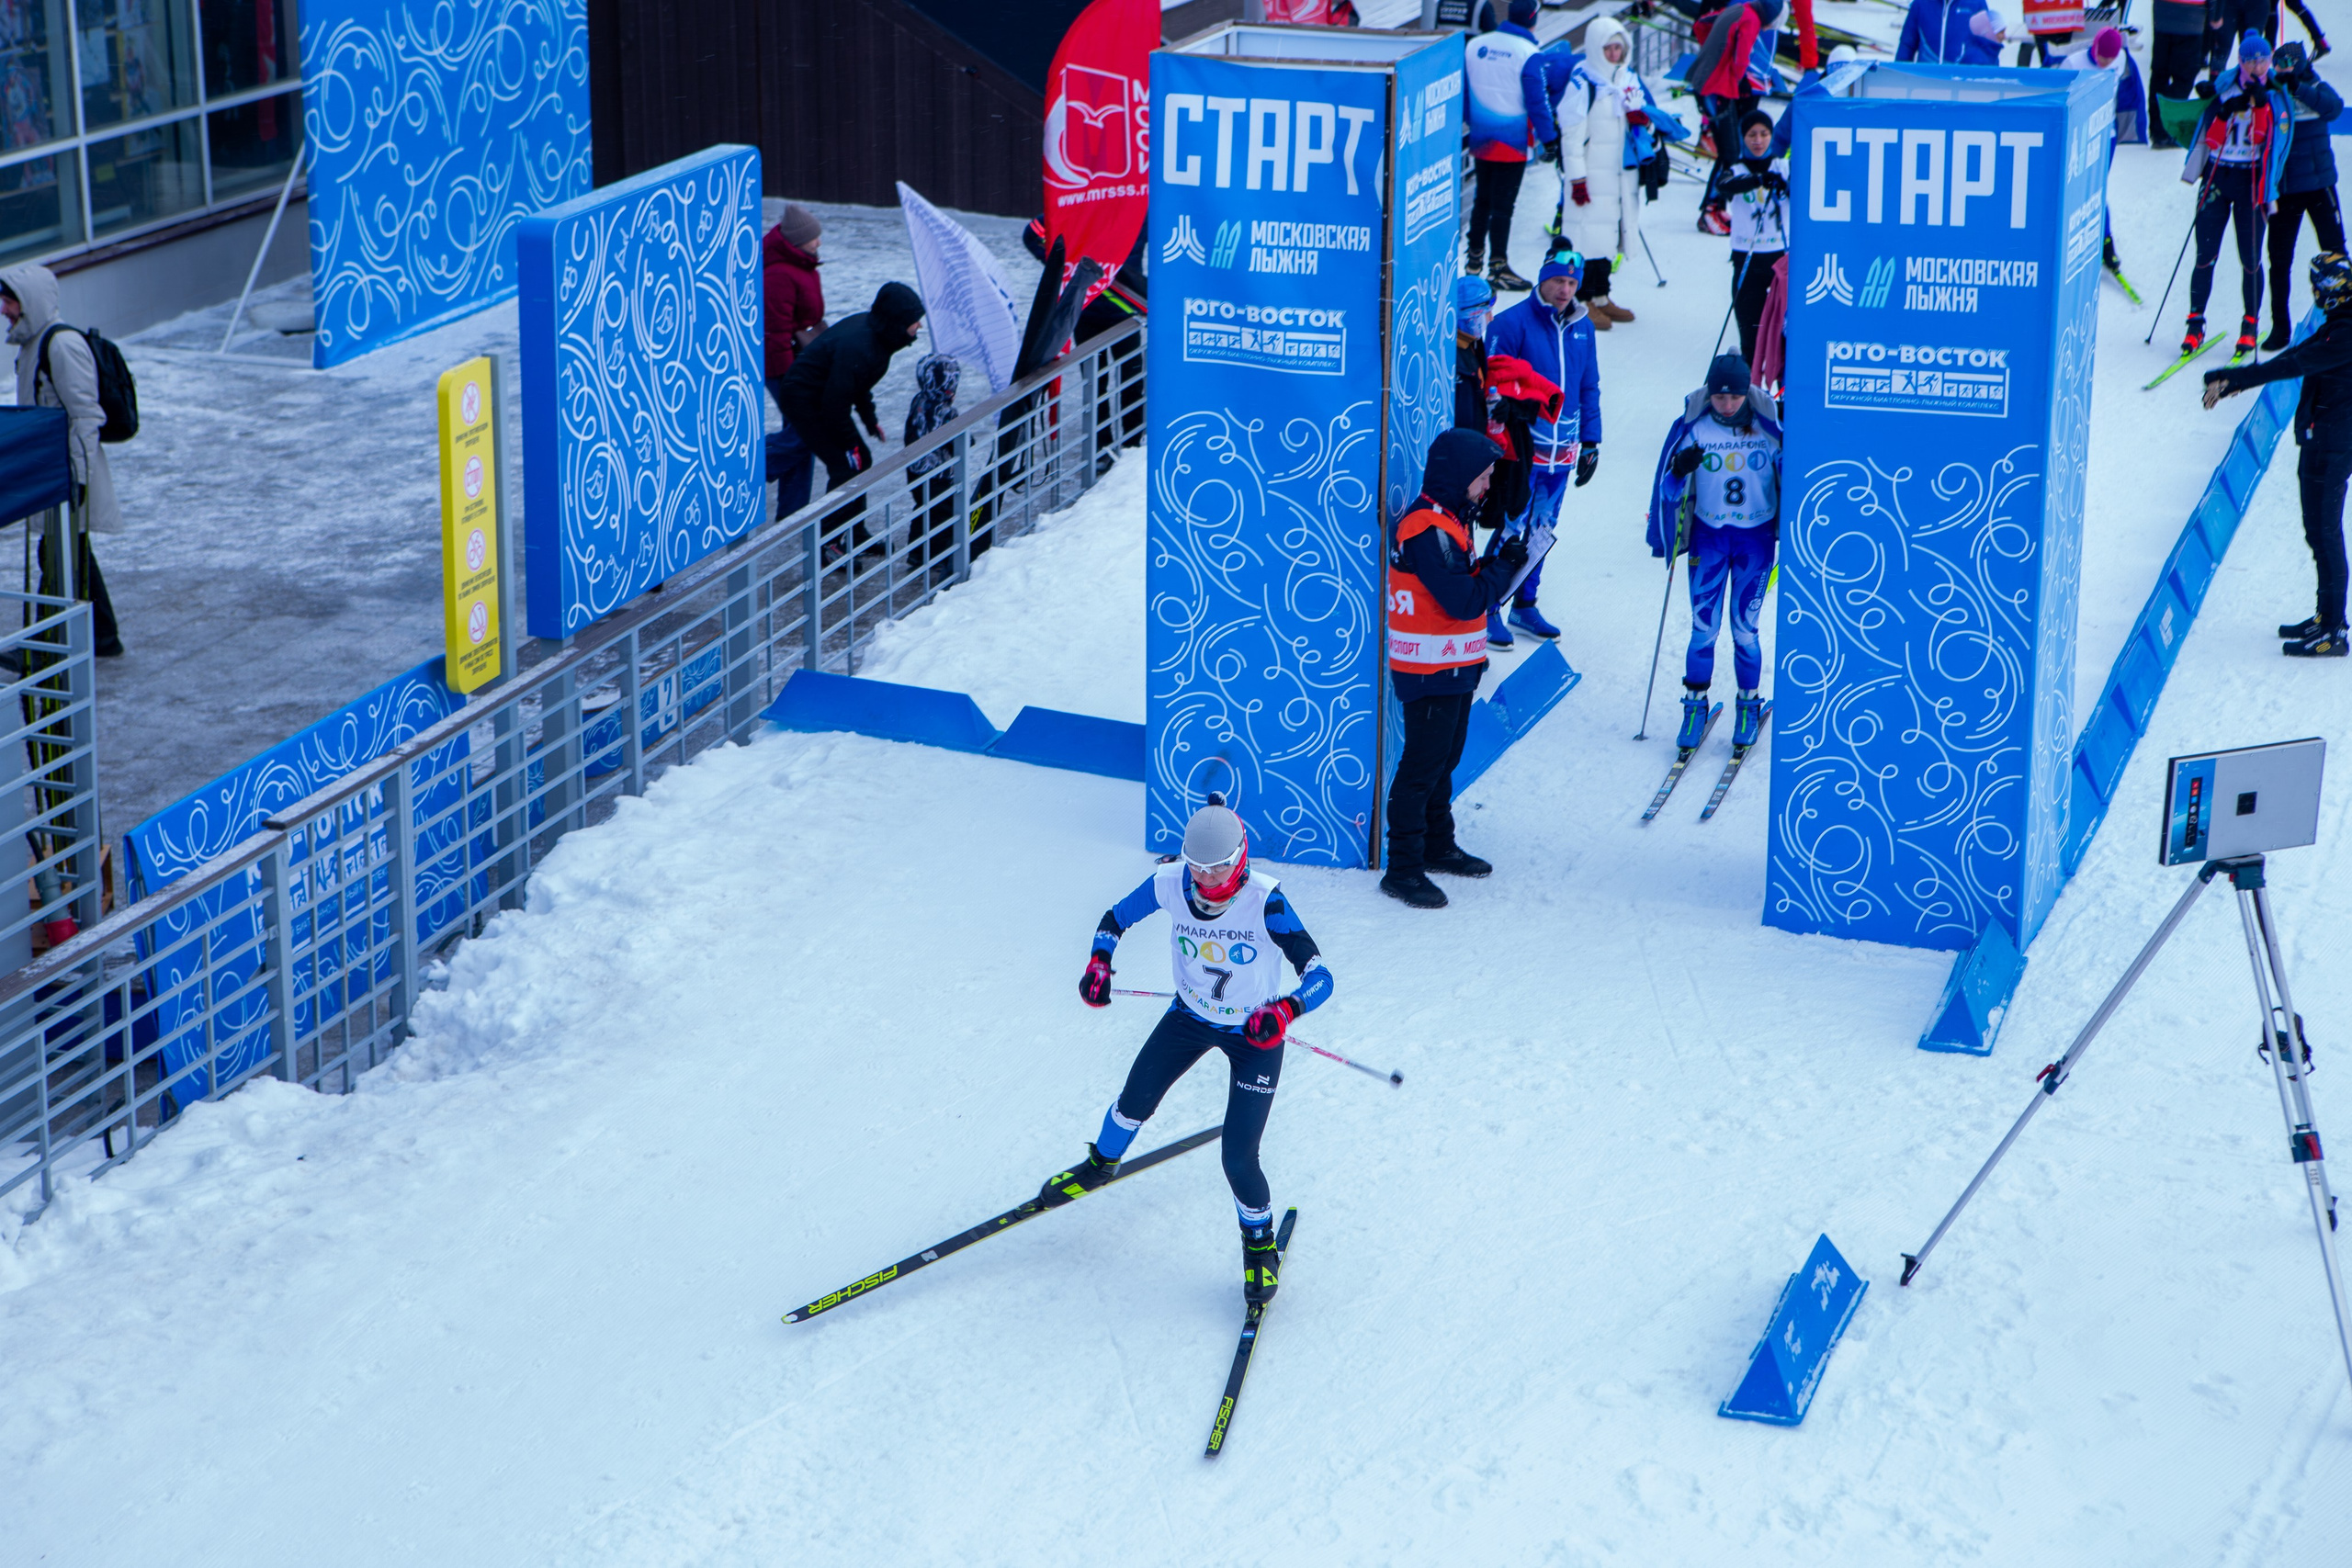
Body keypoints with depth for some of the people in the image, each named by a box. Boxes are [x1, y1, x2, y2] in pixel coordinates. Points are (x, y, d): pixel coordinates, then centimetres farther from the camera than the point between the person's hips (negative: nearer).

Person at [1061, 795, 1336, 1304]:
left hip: (1254, 1033, -4)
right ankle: (1100, 1165, 51)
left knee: (1238, 1158, -8)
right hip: (1190, 1017, 4)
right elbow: (1115, 918, -2)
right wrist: (1099, 962, -21)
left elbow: (1319, 977, -35)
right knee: (1135, 1102, 16)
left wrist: (1285, 1010, -55)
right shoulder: (1170, 884, -22)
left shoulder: (1265, 900, -32)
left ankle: (1259, 1240, 22)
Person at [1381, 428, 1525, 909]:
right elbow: (1466, 602, -25)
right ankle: (1403, 868, -2)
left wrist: (1499, 564, -1)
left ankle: (1437, 845, 33)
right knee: (1423, 765, -6)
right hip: (1431, 670, -10)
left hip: (1454, 667, 10)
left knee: (1445, 758, 20)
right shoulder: (1429, 532, -22)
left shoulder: (1448, 521, 11)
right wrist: (1505, 564, -13)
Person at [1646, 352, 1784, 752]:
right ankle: (1695, 704, 14)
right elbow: (1668, 490, -6)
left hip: (1755, 538, 0)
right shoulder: (1691, 428, -10)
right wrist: (1679, 471, -26)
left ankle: (1749, 705, 21)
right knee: (1704, 626, -1)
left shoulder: (1769, 427, -11)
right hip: (1708, 535, 1)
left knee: (1745, 629, 3)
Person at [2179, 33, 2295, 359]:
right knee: (2206, 256, -2)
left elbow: (2274, 139, -12)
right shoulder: (2224, 89, 5)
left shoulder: (2277, 98, 2)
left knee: (2250, 259, -1)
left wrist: (2260, 103, -20)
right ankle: (2195, 324, 6)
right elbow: (2209, 137, 3)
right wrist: (2225, 111, -13)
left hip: (2251, 181, -1)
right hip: (2217, 175, 1)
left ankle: (2250, 326, 11)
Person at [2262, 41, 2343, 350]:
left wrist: (2296, 87, -34)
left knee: (2334, 252, 4)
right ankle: (2280, 327, 12)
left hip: (2318, 185, -1)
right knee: (2279, 259, 3)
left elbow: (2334, 107, -24)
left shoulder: (2316, 90, -3)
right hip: (2284, 189, 1)